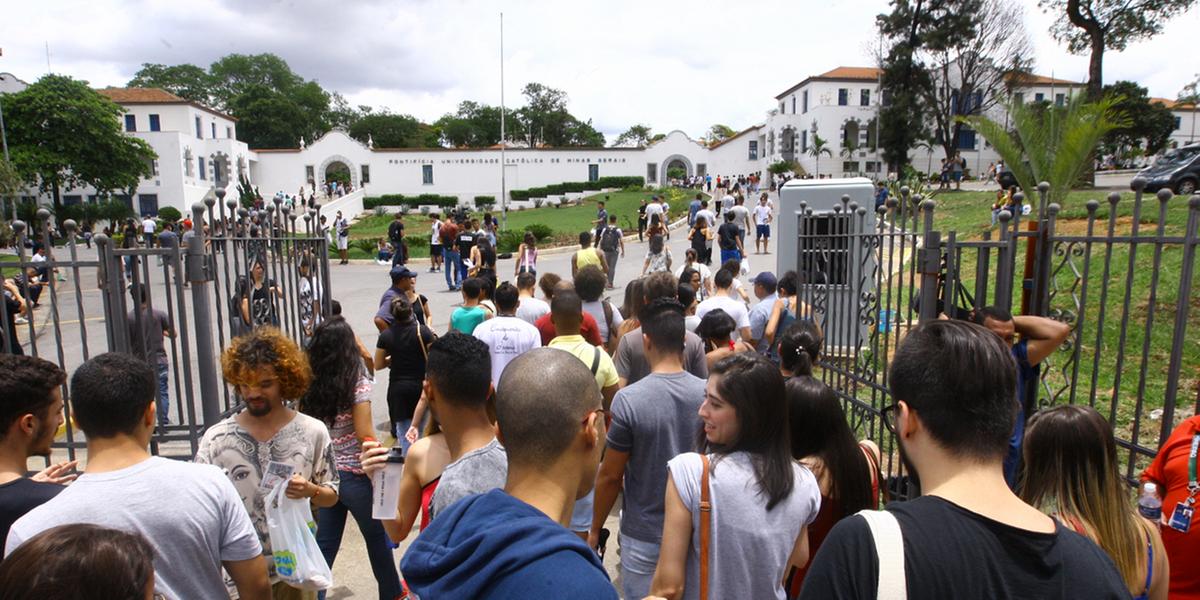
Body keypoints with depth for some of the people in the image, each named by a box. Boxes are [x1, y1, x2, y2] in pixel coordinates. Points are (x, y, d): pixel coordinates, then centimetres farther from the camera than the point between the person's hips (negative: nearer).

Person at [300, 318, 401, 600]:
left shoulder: (308, 384, -3)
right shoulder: (357, 382, -16)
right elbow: (365, 434, -17)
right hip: (354, 474, -3)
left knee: (324, 544, 15)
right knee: (378, 536, 18)